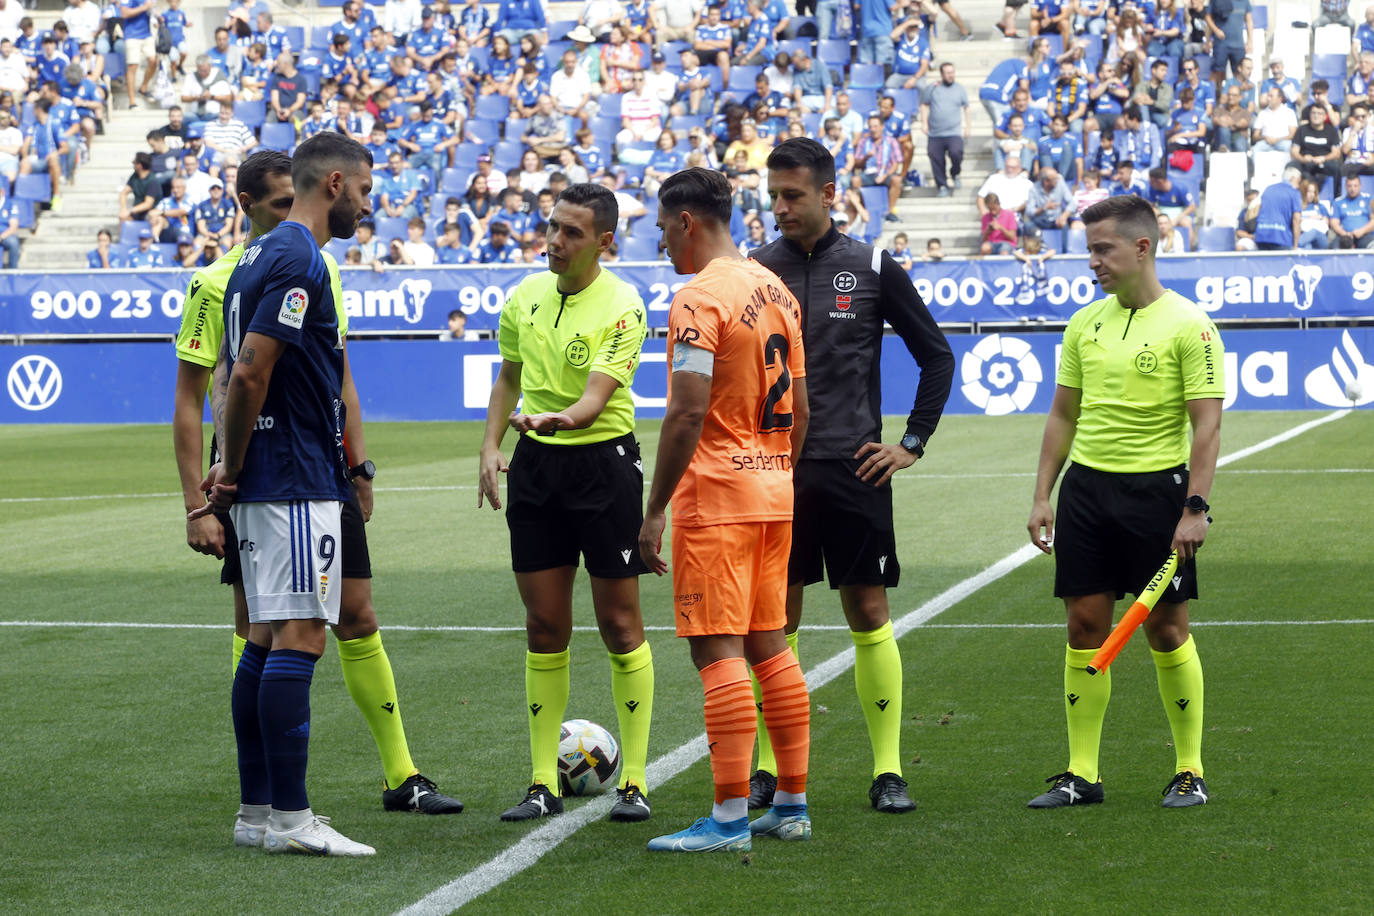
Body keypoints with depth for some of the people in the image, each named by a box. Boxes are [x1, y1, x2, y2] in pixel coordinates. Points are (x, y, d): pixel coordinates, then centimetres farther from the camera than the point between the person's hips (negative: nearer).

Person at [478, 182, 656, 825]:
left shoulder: (622, 307, -12)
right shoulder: (525, 297, 5)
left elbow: (596, 397, -23)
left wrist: (558, 417, -43)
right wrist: (491, 447, 8)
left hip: (605, 463, -5)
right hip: (535, 463, 5)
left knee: (620, 624, 0)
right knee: (545, 625, 5)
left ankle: (634, 782, 8)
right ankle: (543, 784, 11)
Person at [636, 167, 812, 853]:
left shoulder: (700, 299, -13)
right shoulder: (776, 290, 13)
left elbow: (687, 414, -20)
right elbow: (799, 408, 17)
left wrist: (654, 511, -16)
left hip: (716, 494, -9)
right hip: (775, 491, 9)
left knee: (718, 651, -7)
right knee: (770, 647, 13)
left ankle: (729, 820, -8)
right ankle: (791, 806, 17)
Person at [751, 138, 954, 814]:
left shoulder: (872, 269, 1)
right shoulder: (754, 271, 5)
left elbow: (937, 357, 8)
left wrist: (913, 442, 3)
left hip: (854, 470, -1)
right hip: (773, 472, 1)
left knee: (869, 615, 0)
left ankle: (888, 770, 6)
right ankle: (769, 767, 12)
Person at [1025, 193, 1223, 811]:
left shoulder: (1188, 326, -7)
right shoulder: (1084, 324, 9)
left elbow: (1207, 424, -10)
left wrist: (1195, 508, -16)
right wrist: (1041, 497, 9)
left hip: (1157, 489, -5)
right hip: (1086, 485, 5)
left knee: (1166, 629, 0)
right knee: (1085, 627, 3)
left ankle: (1190, 771, 11)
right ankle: (1081, 774, 9)